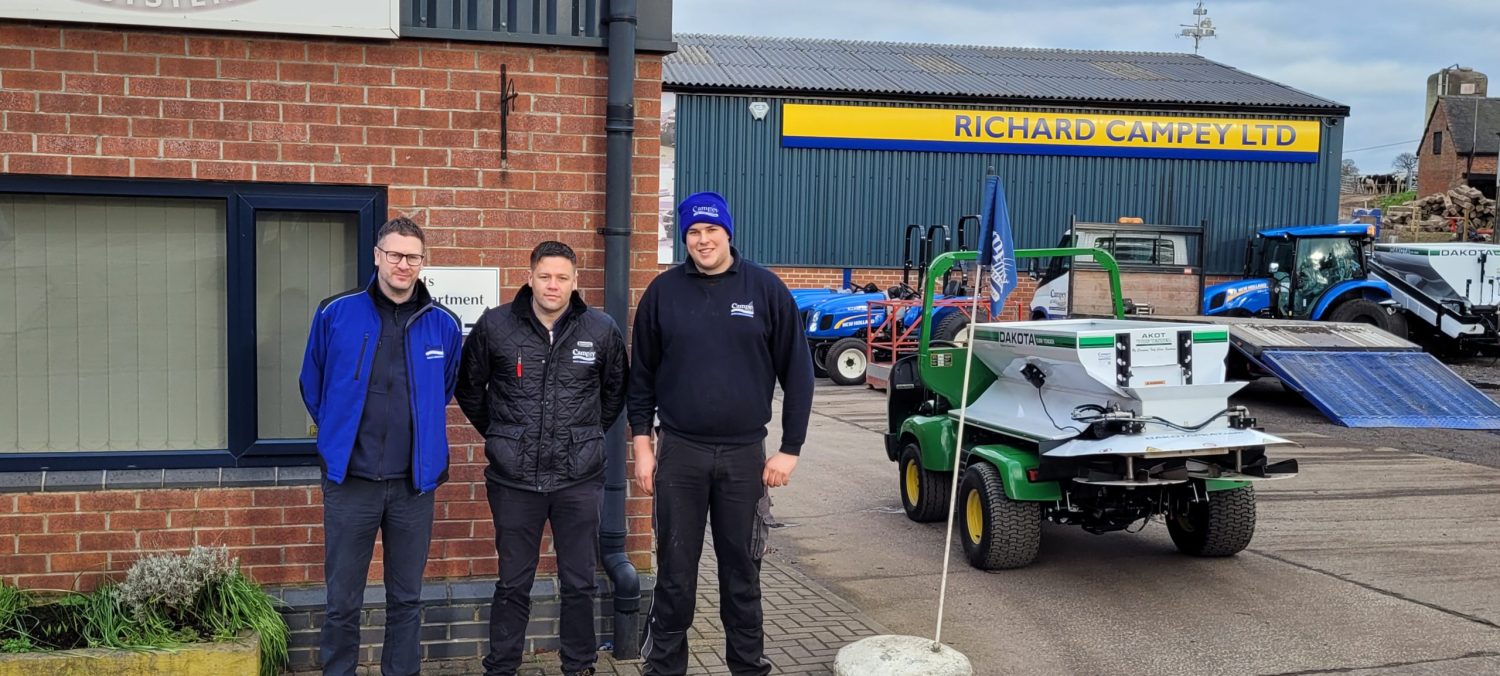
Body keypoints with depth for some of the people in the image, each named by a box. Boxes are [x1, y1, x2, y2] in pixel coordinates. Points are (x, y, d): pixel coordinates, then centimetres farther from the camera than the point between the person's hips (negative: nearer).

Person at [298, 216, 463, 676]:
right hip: (350, 481, -1)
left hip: (415, 483, 1)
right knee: (343, 602, 7)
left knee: (406, 600, 12)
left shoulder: (444, 326, -1)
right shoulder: (336, 315, -5)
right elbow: (313, 388, 9)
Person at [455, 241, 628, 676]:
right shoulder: (495, 326, -2)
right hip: (514, 478, 0)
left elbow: (615, 392, 15)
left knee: (579, 583, 9)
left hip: (579, 480, 1)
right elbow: (469, 388, 12)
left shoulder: (602, 330, 0)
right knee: (513, 583, 9)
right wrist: (500, 436, 12)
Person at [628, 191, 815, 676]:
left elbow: (797, 373, 1)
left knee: (742, 568, 10)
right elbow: (642, 374, 6)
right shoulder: (664, 291, 1)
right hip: (679, 453, 0)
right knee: (675, 569, 8)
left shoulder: (766, 289, -2)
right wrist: (642, 445, 2)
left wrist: (791, 448, -2)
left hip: (745, 453, 0)